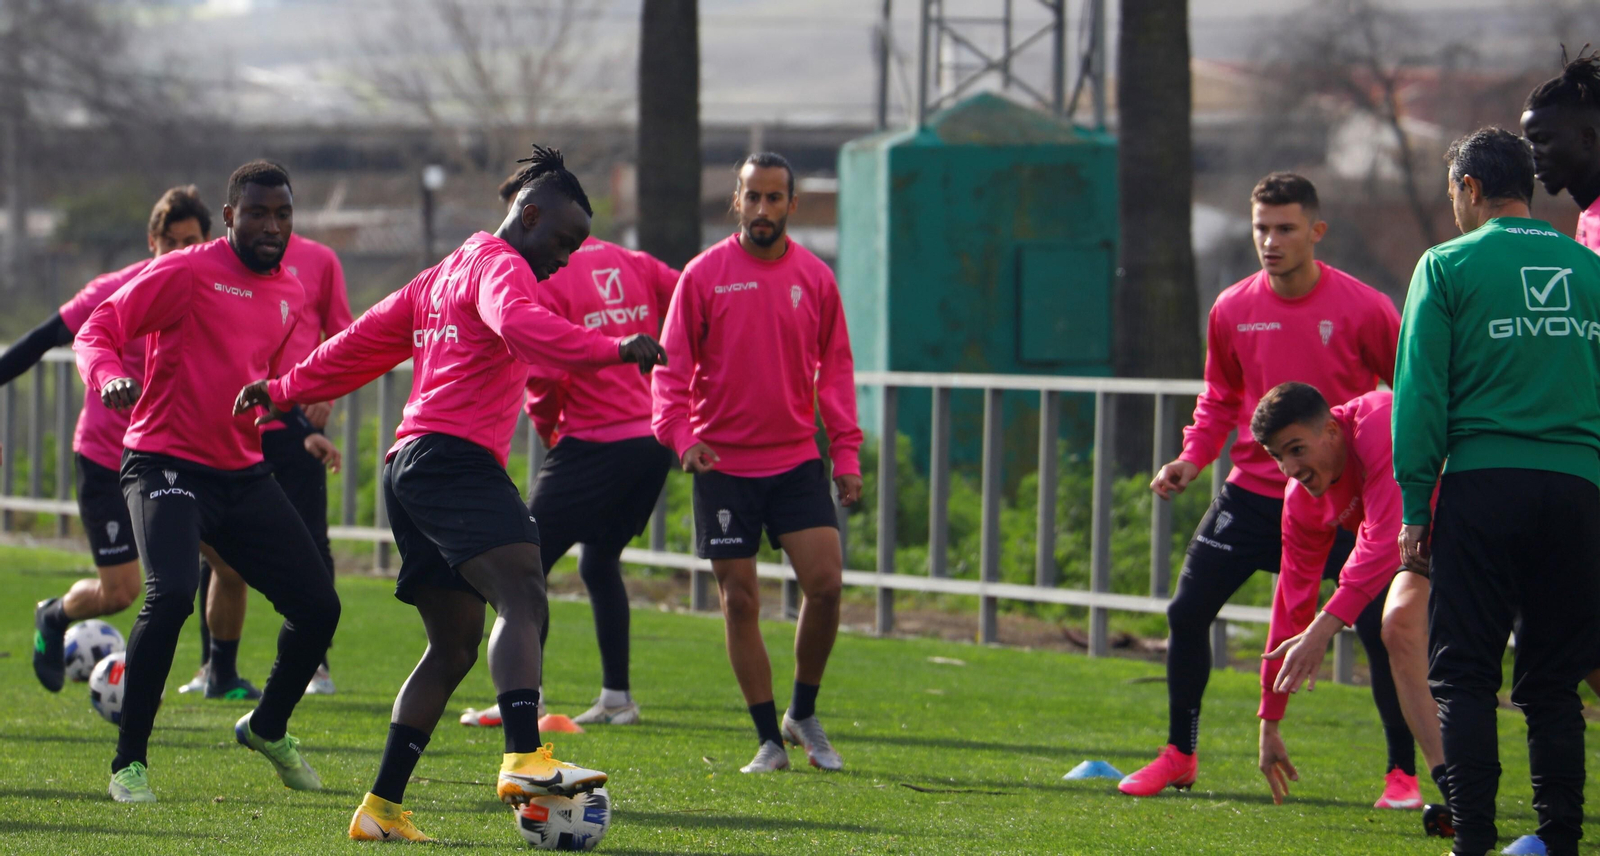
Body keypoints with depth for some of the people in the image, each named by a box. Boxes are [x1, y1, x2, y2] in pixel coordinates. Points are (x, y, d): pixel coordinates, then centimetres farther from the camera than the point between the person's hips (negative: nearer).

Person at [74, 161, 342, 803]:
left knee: (318, 606, 5)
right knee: (171, 594, -28)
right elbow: (96, 331, -10)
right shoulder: (187, 273, -10)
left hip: (245, 473, 7)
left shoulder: (290, 293, 12)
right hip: (166, 464, -7)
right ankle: (129, 761, -15)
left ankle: (267, 729, 33)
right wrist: (110, 377, -29)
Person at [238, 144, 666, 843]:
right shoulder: (499, 263, -2)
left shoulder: (443, 274, 28)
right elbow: (518, 324, -24)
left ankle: (381, 809, 11)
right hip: (454, 458, -10)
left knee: (455, 644, 12)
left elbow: (365, 340, 33)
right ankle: (524, 758, -46)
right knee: (522, 596, -26)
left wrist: (285, 391, 39)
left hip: (410, 468, 10)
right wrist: (612, 350, -33)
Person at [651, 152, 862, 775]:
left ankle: (803, 715, 11)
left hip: (796, 460, 2)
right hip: (723, 465, -1)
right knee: (740, 601, 0)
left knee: (825, 582, -11)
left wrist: (846, 453, 4)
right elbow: (672, 366, -2)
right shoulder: (705, 275, -2)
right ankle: (769, 742, 10)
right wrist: (681, 434, -17)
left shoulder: (815, 278, 5)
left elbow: (835, 369, 11)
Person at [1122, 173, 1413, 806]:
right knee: (1187, 612, 2)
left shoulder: (1363, 309, -11)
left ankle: (1403, 774, 1)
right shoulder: (1233, 310, 1)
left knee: (1380, 629, -12)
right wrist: (1192, 458, 0)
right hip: (1252, 492, 4)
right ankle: (1178, 756, 20)